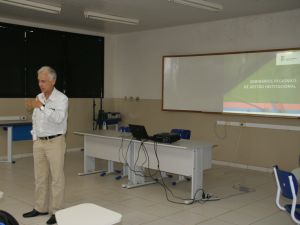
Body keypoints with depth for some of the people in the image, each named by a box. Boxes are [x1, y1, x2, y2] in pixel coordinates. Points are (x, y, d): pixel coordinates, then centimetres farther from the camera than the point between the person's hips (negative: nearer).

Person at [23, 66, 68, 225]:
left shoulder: (61, 98, -11)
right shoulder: (39, 98, 9)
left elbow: (58, 118, -27)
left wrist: (42, 107, -32)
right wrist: (35, 138, 12)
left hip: (55, 142, -7)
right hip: (39, 142, 7)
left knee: (56, 178, 0)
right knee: (40, 177, 13)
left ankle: (56, 211, 8)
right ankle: (40, 208, 26)